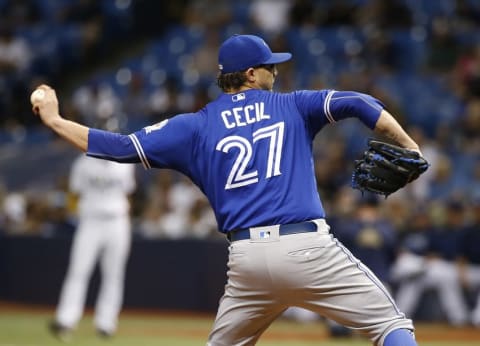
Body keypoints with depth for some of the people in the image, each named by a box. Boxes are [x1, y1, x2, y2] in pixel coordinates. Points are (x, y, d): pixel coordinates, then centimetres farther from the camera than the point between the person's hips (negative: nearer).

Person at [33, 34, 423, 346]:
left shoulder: (197, 127, 13)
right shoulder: (292, 107, 11)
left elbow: (122, 147, 9)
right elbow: (355, 103, -3)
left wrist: (54, 120, 19)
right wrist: (409, 147, -5)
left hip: (247, 257, 3)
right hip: (307, 247, -3)